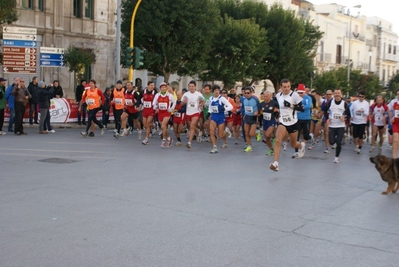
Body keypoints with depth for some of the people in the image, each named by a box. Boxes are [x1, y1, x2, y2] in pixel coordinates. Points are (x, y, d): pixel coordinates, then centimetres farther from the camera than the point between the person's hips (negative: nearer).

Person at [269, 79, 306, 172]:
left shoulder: (294, 95, -12)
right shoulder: (278, 96, 2)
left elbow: (301, 108, -13)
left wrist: (291, 105, -25)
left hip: (292, 123, -2)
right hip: (282, 123, 2)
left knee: (293, 145, 14)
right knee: (277, 141, -21)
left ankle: (301, 145, 51)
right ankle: (275, 163, -22)